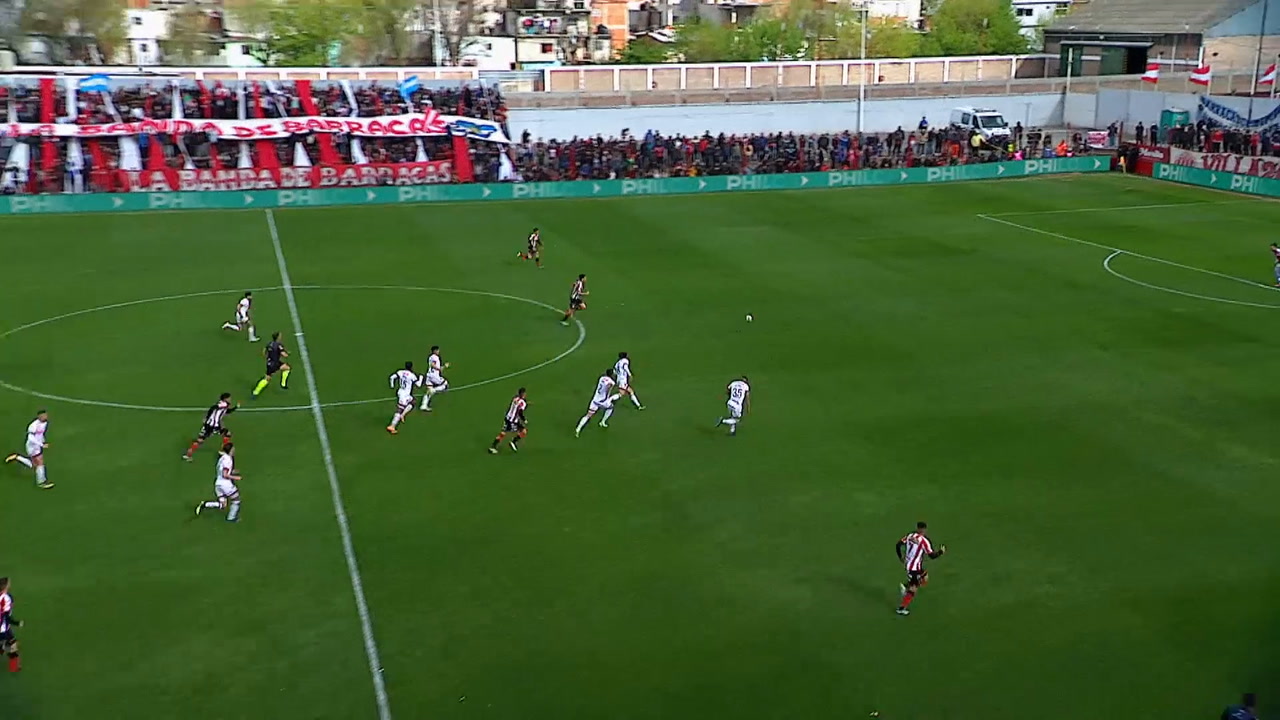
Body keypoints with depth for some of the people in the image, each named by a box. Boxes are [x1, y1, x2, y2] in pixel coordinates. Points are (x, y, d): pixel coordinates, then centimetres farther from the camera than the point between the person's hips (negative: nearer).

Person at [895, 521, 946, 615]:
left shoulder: (909, 536, 1)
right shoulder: (924, 541, -17)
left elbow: (898, 545, 3)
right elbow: (932, 556, -15)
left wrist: (900, 557, 19)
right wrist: (941, 551, 3)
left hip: (907, 564, 8)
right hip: (915, 568, -8)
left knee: (925, 578, 24)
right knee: (913, 589, 4)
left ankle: (905, 586, 17)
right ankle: (901, 608, 8)